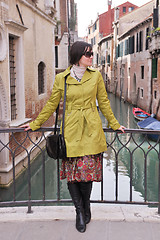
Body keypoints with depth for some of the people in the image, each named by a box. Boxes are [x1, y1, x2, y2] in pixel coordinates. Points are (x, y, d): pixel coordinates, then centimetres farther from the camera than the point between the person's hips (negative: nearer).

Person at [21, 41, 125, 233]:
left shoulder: (96, 76, 5)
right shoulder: (61, 79, 2)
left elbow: (103, 102, 13)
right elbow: (51, 104, 10)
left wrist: (114, 124, 16)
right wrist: (35, 124, 14)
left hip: (91, 130, 0)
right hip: (71, 130, 0)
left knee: (87, 171, -1)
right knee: (71, 173, 2)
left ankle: (86, 208, 25)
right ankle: (80, 211, 23)